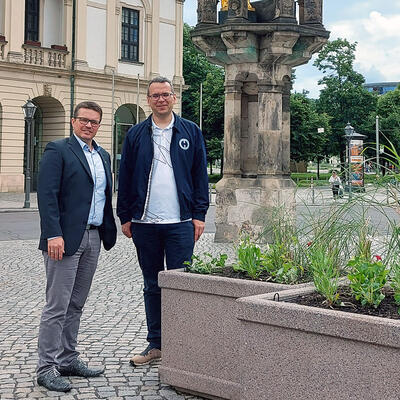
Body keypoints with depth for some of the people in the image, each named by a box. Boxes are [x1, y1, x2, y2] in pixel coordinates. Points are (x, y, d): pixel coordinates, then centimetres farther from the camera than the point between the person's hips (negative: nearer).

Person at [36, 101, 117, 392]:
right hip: (65, 238, -7)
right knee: (57, 306, -4)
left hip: (93, 237, 7)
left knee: (76, 305, 14)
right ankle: (47, 368, 3)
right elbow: (47, 195, -13)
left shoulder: (103, 155, 17)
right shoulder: (58, 150, -5)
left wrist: (108, 231, 12)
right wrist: (53, 234, -22)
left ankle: (68, 360, 23)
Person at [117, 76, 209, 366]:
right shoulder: (136, 135, 9)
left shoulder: (191, 132, 7)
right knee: (152, 285, 10)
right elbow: (125, 178, 10)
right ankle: (155, 345, 19)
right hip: (145, 223, 2)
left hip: (180, 223, -2)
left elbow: (200, 176, 6)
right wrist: (125, 217, 5)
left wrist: (199, 214, -1)